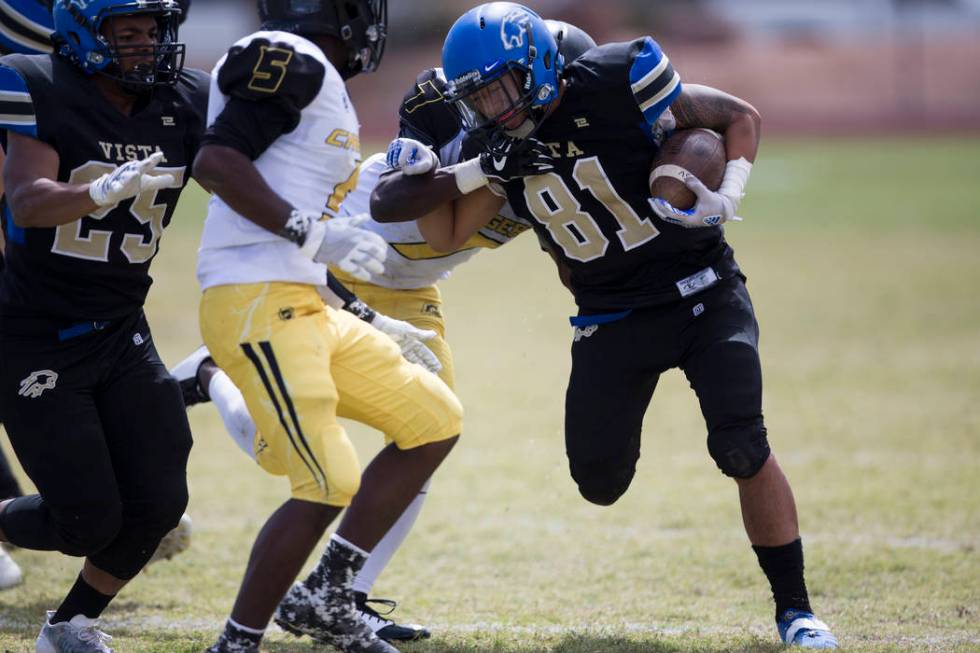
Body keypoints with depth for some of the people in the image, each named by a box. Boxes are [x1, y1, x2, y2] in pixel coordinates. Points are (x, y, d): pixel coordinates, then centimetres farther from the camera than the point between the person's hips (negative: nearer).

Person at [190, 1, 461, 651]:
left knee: (436, 421, 12)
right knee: (328, 488, -14)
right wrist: (315, 234, -22)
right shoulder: (292, 62, -10)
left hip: (303, 306, 10)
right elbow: (215, 162, -20)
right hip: (255, 304, -10)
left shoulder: (319, 83, 19)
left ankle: (324, 596, 11)